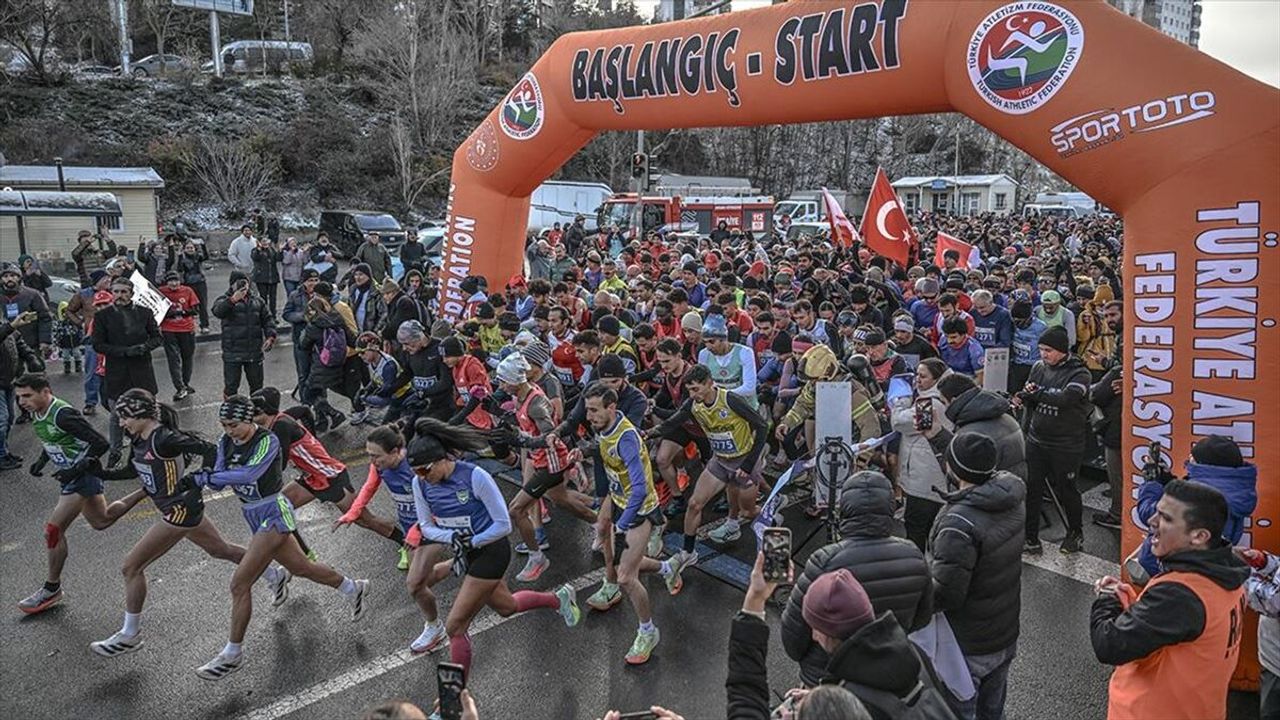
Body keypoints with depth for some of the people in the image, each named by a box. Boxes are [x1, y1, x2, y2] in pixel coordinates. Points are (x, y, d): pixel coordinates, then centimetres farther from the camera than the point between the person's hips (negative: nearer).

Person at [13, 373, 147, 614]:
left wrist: (77, 468, -29)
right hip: (70, 475, 10)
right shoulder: (37, 413, 1)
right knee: (101, 521, 23)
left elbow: (101, 443, -25)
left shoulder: (63, 415, -26)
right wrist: (42, 460, 4)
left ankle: (52, 588, 7)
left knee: (53, 530, -9)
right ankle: (147, 491, 37)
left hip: (84, 475, -10)